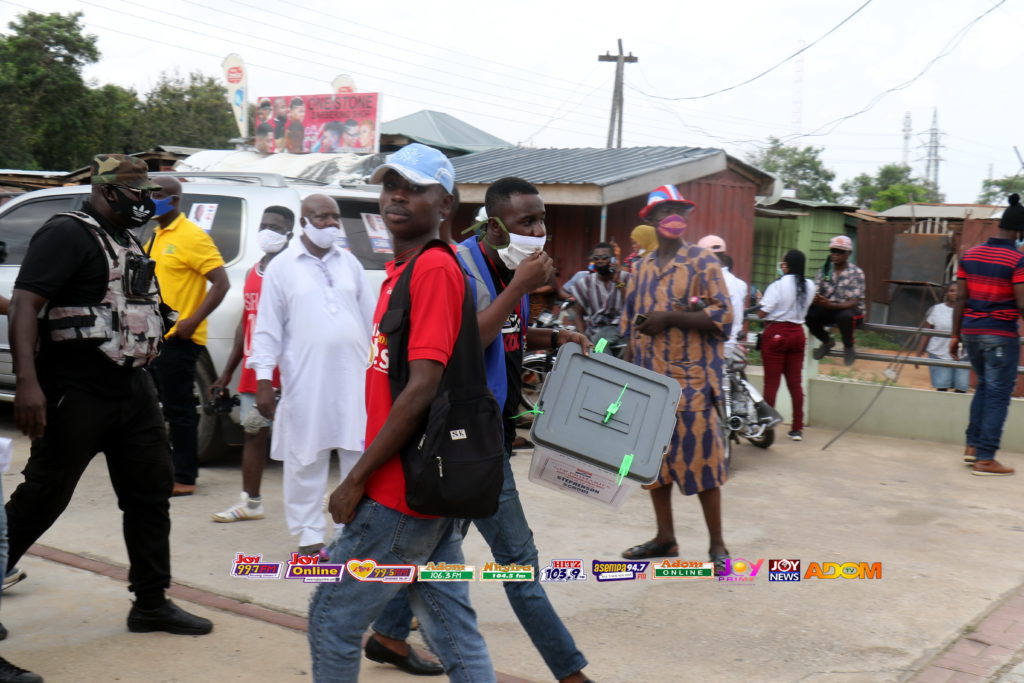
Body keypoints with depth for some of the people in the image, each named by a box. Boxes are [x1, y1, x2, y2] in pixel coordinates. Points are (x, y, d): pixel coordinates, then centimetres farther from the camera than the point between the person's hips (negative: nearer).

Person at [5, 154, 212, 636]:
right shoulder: (67, 234, -10)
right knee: (42, 499, 0)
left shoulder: (126, 242, 16)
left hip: (132, 390, 9)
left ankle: (151, 603, 19)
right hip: (78, 393, -9)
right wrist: (27, 380, -31)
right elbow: (24, 303, -20)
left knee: (151, 493, 10)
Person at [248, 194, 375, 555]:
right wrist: (264, 378, -7)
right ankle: (310, 536, 11)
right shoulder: (282, 267, 1)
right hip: (305, 380, -3)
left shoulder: (349, 262, 11)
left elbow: (370, 317, 15)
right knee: (306, 460, 1)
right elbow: (268, 326, -1)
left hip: (354, 376, 3)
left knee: (360, 455, 7)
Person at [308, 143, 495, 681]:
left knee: (334, 618, 3)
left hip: (400, 494, -9)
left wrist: (356, 480, -16)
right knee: (455, 634, 13)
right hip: (431, 489, 9)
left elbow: (422, 388, -21)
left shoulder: (434, 268, -15)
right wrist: (367, 476, 17)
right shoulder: (401, 270, 14)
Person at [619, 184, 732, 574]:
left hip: (690, 379, -6)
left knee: (699, 455, -7)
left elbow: (723, 316, -11)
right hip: (649, 378, 6)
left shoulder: (703, 262, -2)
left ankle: (717, 545, 3)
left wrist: (669, 317, -18)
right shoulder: (642, 268, 15)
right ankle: (665, 537, 22)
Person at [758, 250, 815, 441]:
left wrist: (759, 301, 4)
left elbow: (762, 313, -15)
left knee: (771, 382, 0)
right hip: (797, 333, 5)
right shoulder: (809, 286, 2)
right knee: (795, 382, 9)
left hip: (776, 333, -5)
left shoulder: (778, 285, -15)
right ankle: (797, 428, 12)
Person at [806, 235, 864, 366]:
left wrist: (831, 305, -37)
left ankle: (848, 346, -7)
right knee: (807, 313, -25)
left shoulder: (856, 273, -11)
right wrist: (814, 300, -34)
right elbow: (814, 293, -6)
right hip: (827, 308, 4)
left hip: (850, 309, -4)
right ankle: (827, 341, 5)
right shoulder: (824, 271, 1)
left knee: (845, 316, -39)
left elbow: (854, 302, -20)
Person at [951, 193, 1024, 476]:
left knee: (984, 386, 22)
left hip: (971, 331, 6)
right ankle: (985, 458, 2)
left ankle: (972, 446, 19)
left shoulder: (970, 254, 5)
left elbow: (960, 298, 5)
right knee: (997, 395, 1)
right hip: (1001, 335, -6)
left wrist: (955, 335, 9)